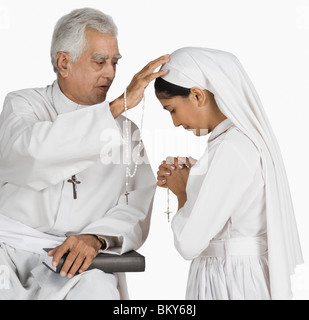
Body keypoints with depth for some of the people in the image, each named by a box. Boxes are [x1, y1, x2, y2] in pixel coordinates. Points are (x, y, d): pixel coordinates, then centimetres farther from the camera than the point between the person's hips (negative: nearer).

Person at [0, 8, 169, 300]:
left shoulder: (125, 129, 14)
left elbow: (138, 208, 3)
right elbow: (34, 151, -19)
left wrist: (96, 237, -18)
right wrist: (117, 106, -19)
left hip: (77, 259, 2)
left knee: (98, 289, -31)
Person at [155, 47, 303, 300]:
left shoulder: (231, 148, -22)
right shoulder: (248, 137, 7)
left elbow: (189, 243, -23)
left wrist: (182, 193, -6)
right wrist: (187, 181, 2)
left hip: (229, 283, -9)